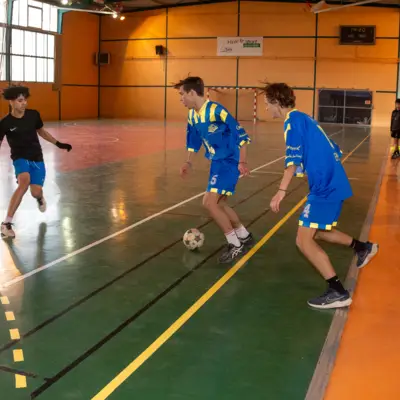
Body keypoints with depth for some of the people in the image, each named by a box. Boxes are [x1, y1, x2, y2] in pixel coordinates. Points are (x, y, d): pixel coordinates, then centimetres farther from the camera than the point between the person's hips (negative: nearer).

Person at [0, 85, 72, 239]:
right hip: (20, 158, -3)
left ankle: (40, 197, 37)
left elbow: (41, 132, 15)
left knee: (36, 192, -9)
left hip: (37, 158, 3)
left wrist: (58, 143, 14)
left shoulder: (33, 115, -5)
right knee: (24, 182, -33)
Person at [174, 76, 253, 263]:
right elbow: (193, 140, 21)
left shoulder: (216, 110, -22)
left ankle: (235, 245, -1)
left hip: (229, 161, -9)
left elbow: (240, 134, -22)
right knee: (218, 203, 16)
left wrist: (242, 162, -26)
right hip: (216, 162, 9)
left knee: (209, 202, -15)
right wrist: (188, 162, 20)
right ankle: (244, 236, 35)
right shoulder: (192, 115, 4)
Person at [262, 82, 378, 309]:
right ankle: (363, 248, 36)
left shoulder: (293, 120, -11)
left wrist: (281, 191, -27)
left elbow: (294, 159, -23)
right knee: (316, 232, 26)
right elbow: (333, 151, 21)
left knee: (304, 241, -8)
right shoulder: (303, 119, 16)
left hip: (326, 188, -10)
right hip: (333, 184, 10)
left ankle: (338, 293, -6)